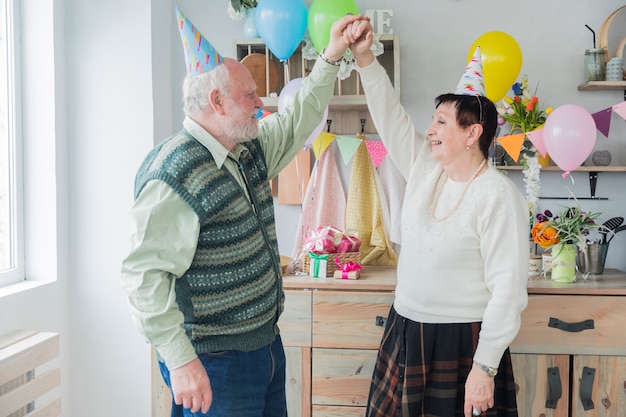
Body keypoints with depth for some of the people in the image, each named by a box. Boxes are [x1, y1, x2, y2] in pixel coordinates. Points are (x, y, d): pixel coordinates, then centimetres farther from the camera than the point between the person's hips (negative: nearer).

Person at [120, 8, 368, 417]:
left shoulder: (250, 150, 7)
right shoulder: (174, 173, -21)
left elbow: (299, 120, 23)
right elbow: (145, 274, -24)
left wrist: (332, 56, 17)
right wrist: (181, 361, -26)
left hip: (267, 343, 9)